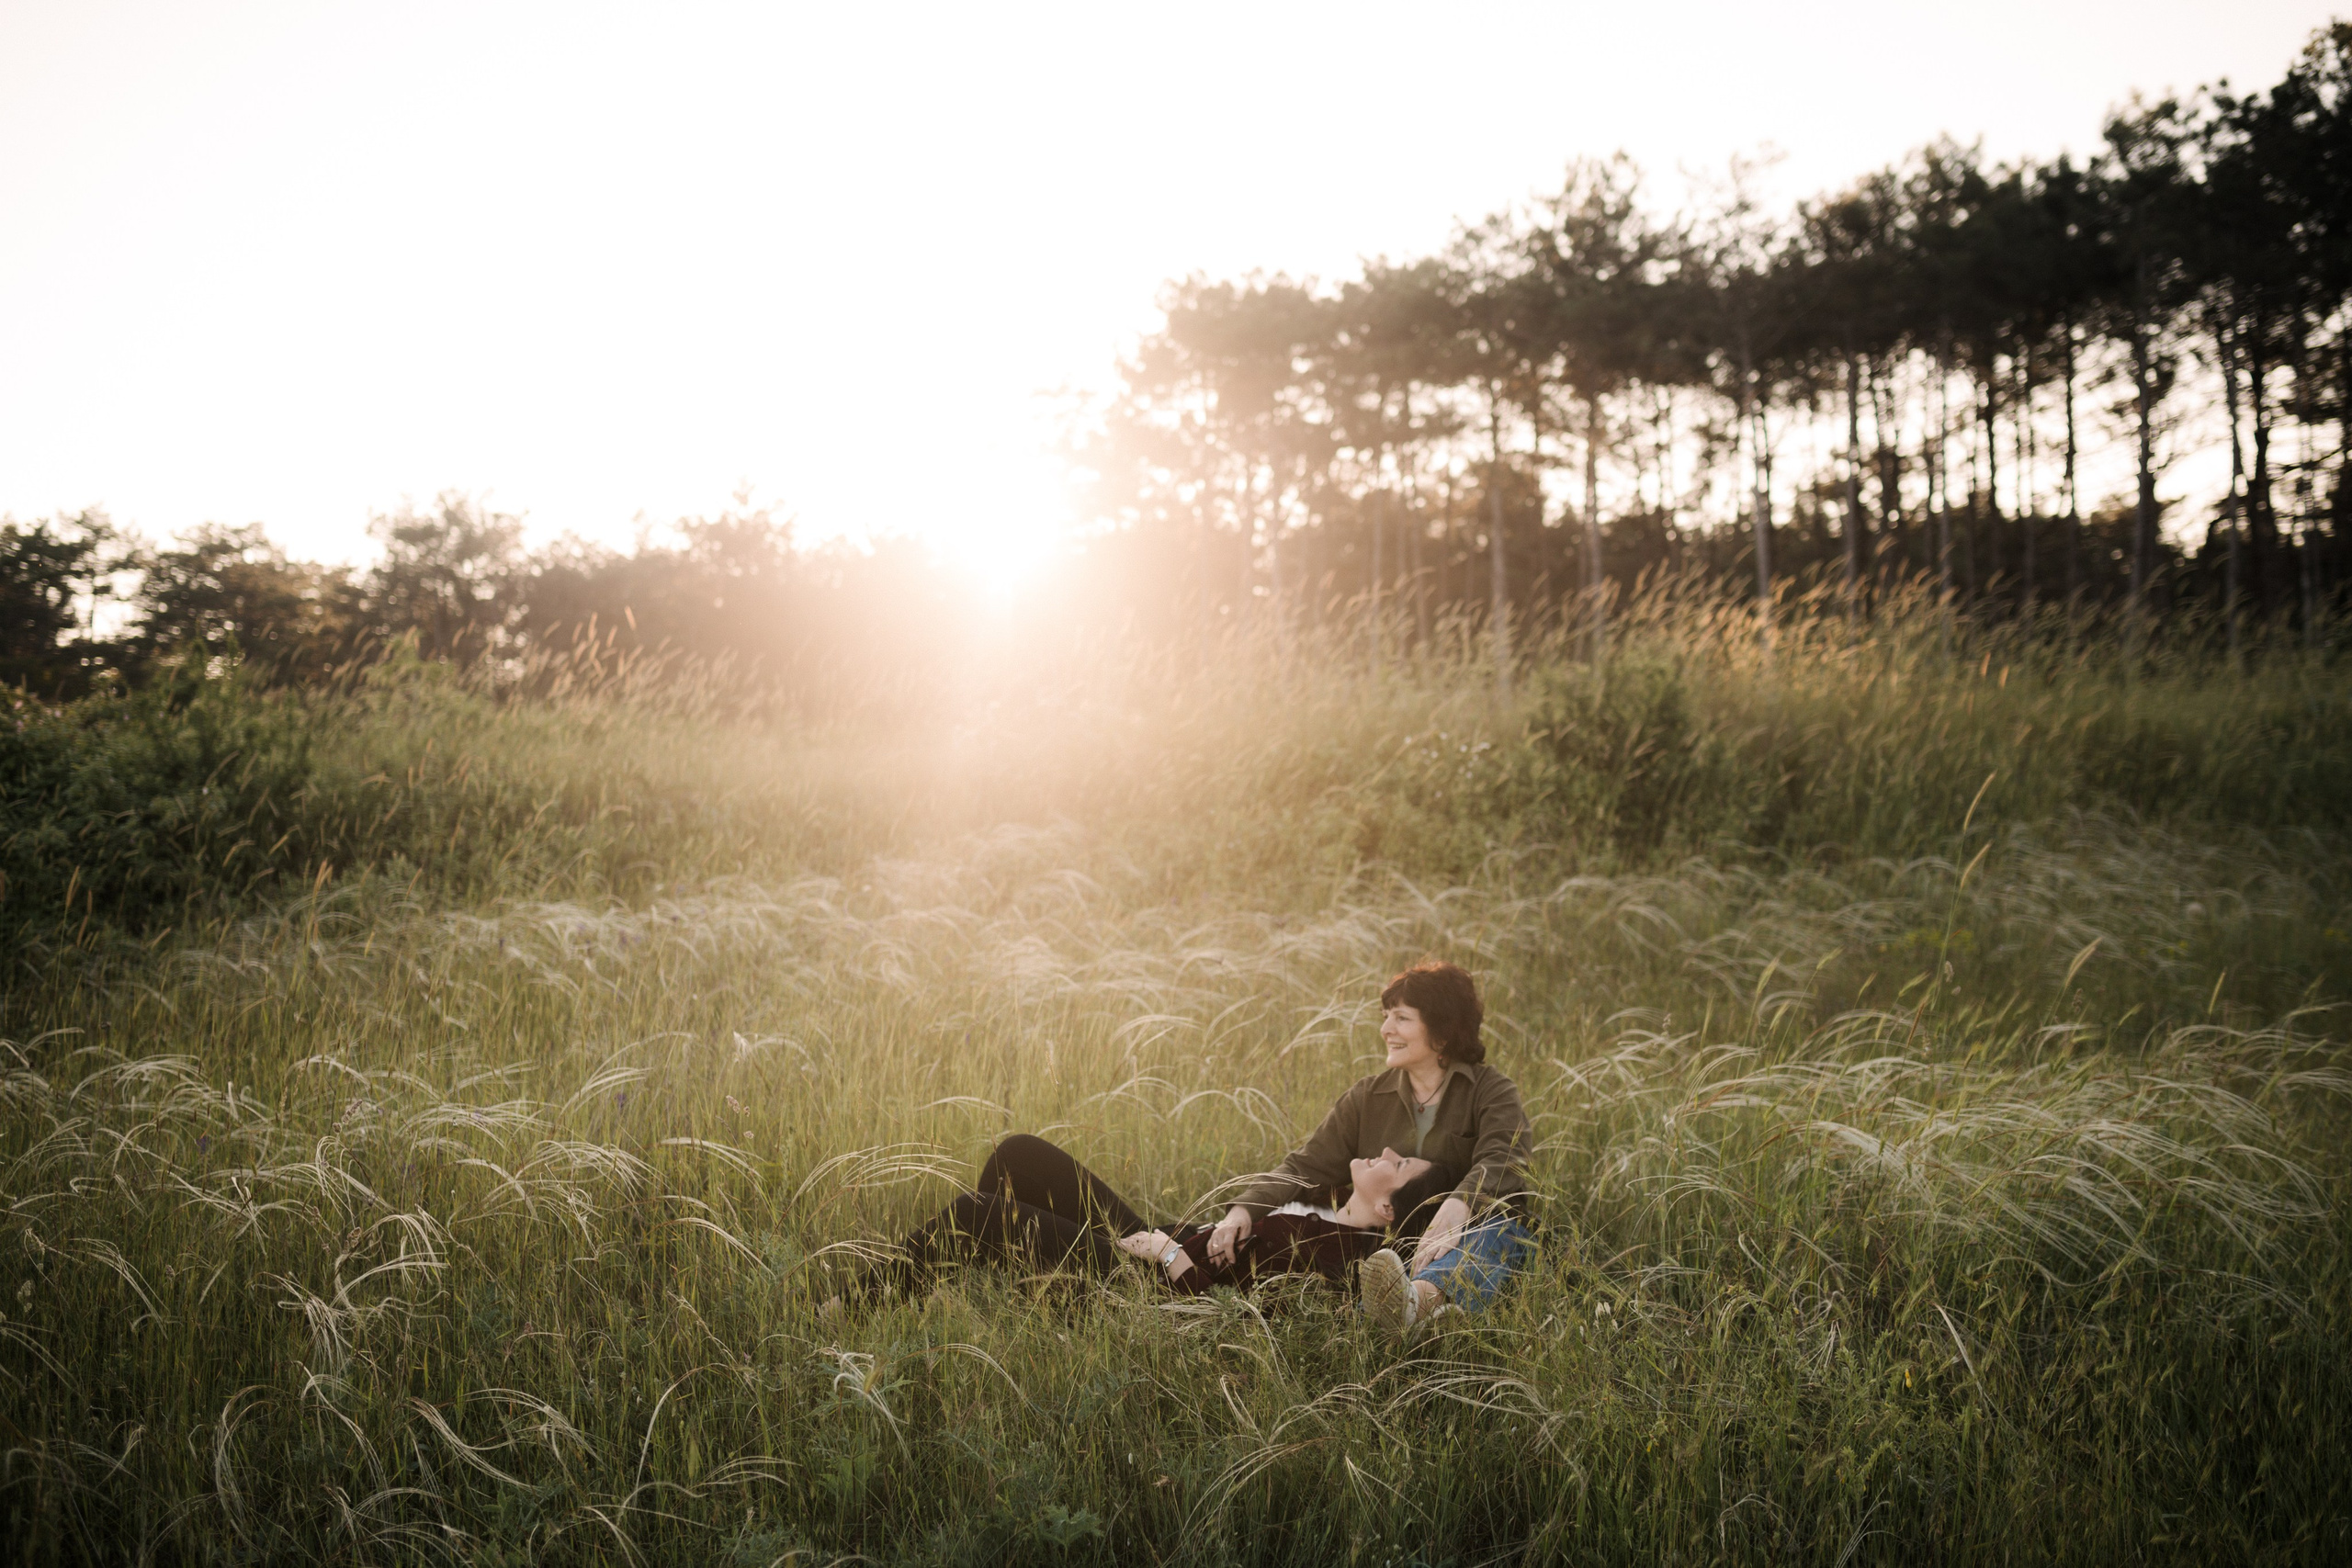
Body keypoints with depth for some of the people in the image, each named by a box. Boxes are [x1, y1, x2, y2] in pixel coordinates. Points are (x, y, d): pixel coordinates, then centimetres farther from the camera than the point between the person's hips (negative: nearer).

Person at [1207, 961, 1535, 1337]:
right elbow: (1306, 1166, 8)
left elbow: (1500, 1161, -19)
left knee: (1491, 1231, -41)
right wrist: (1244, 1209, -13)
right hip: (1395, 1245, 5)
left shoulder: (1492, 1092, 2)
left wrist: (1456, 1208, -42)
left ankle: (1421, 1297, -72)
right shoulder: (1369, 1096, 15)